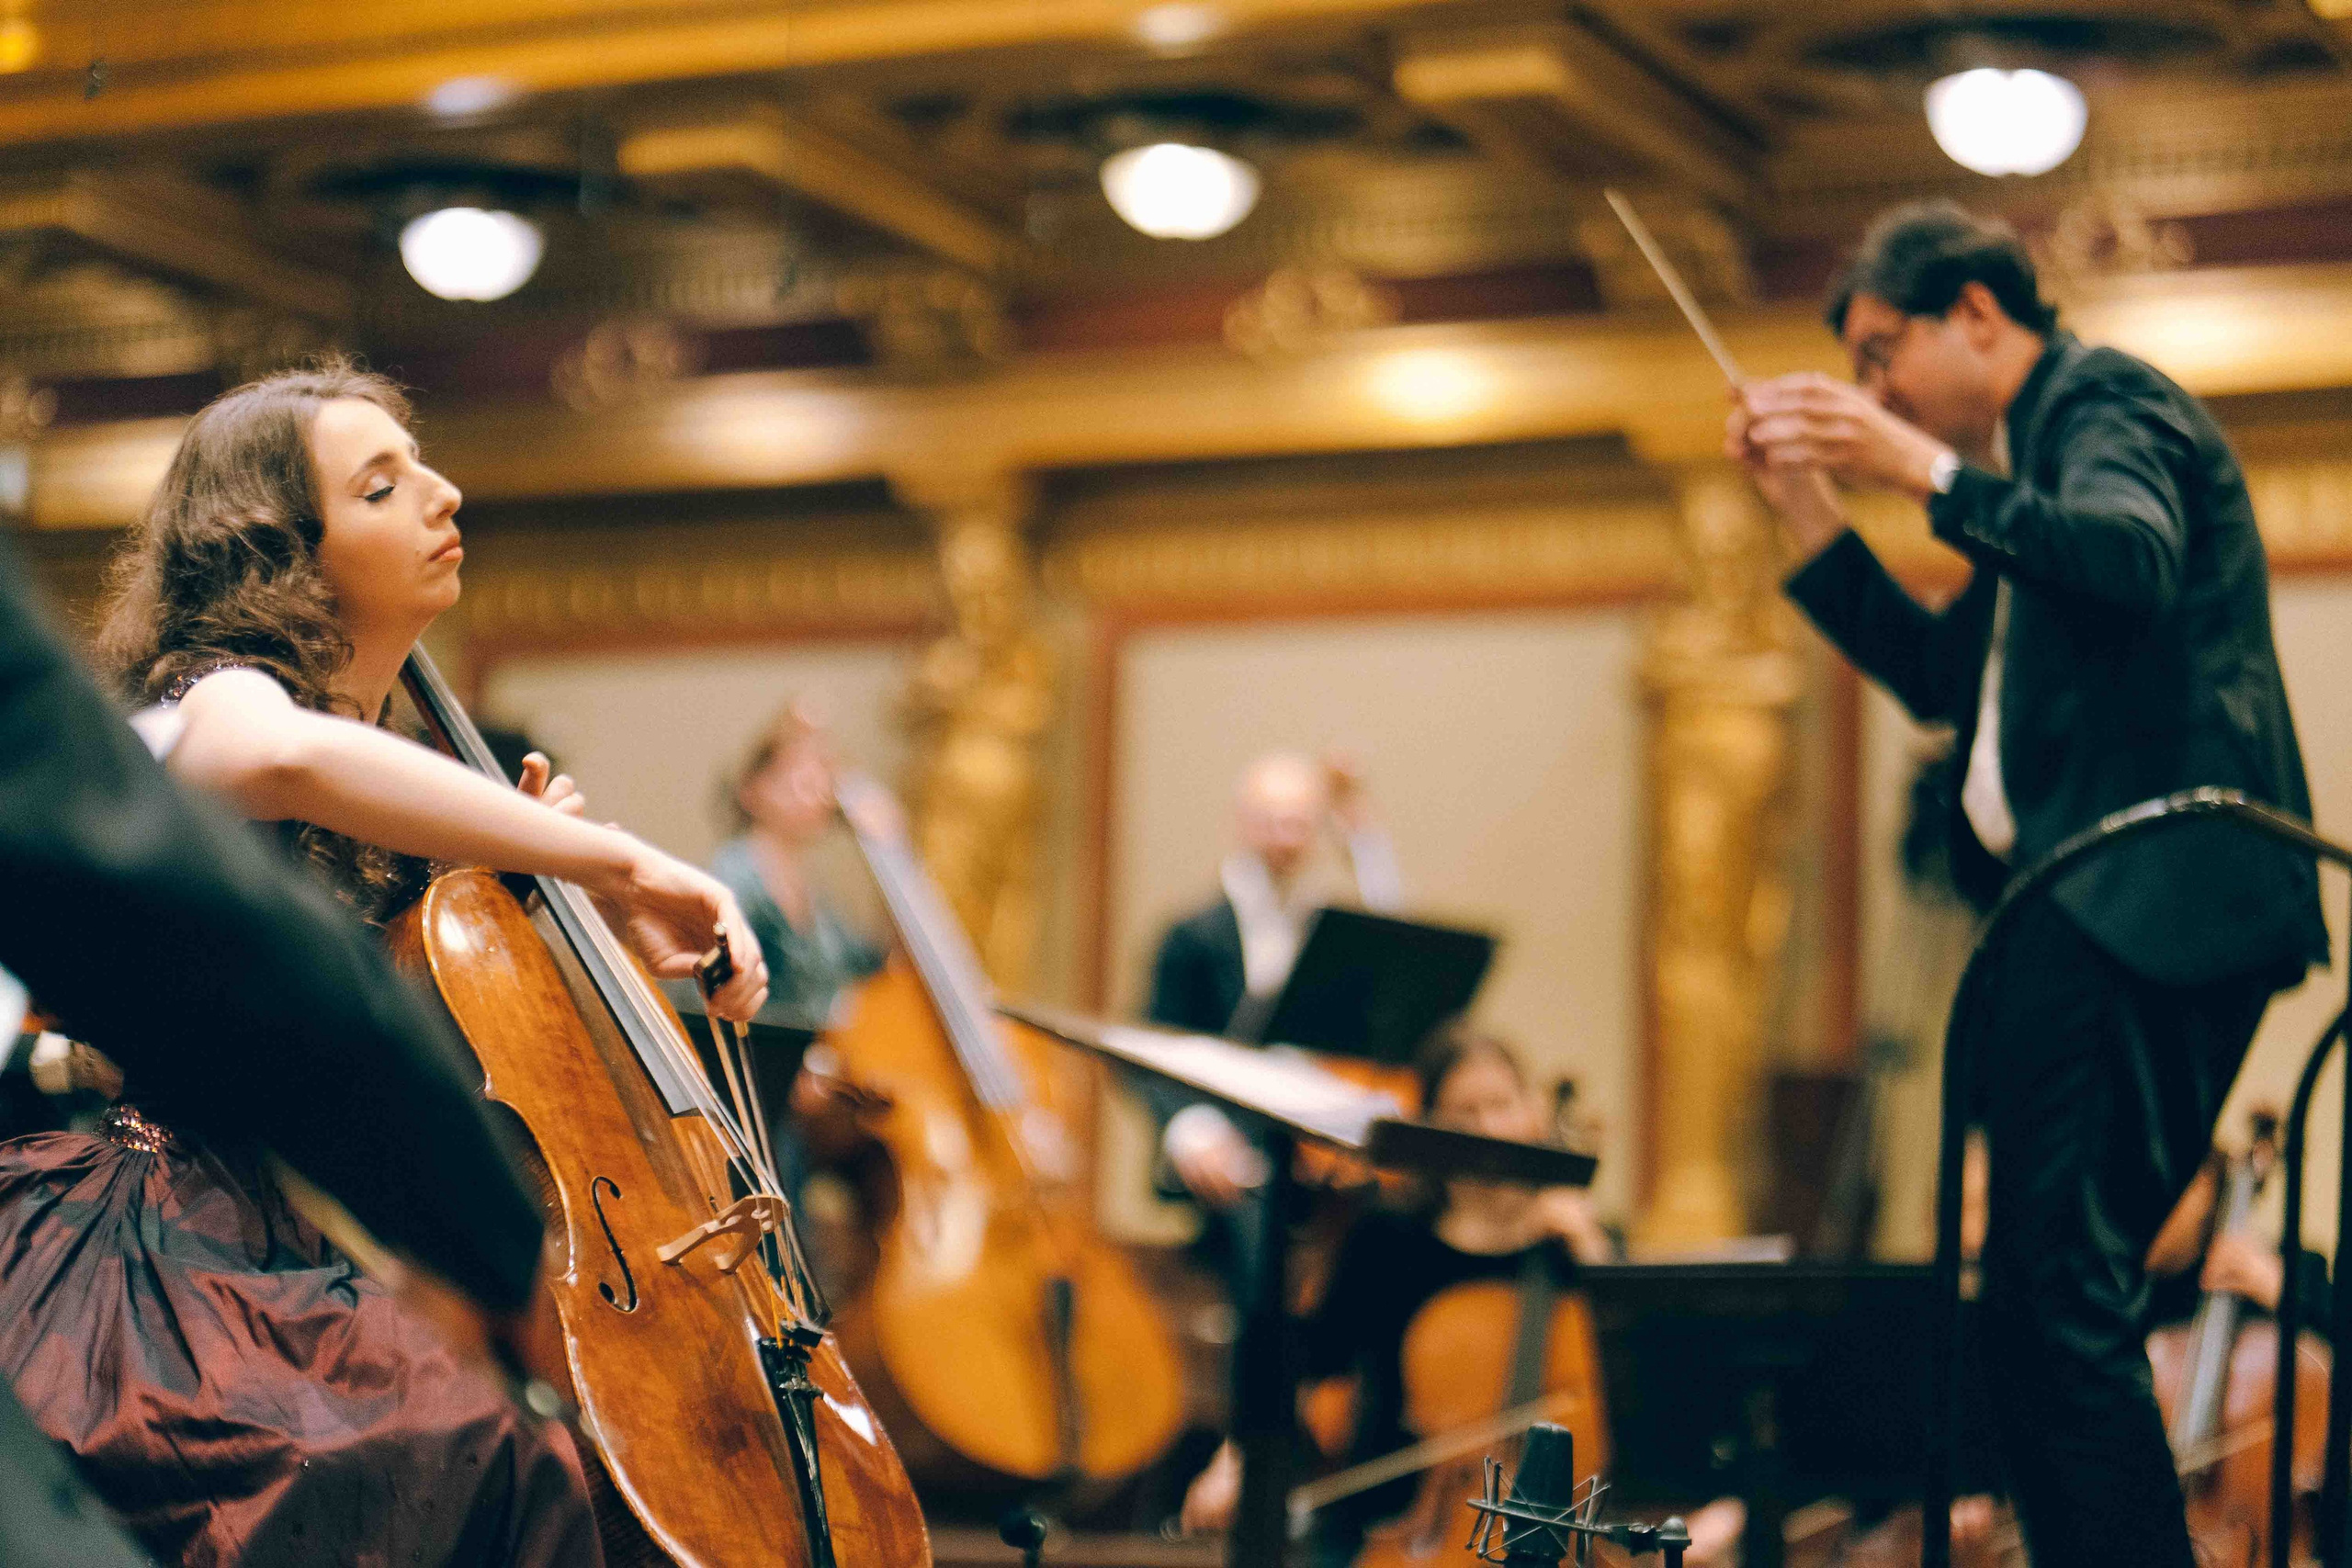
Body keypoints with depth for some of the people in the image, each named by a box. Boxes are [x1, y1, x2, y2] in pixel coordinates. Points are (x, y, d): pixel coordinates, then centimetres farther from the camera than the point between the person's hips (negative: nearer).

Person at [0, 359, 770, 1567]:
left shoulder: (392, 758, 17)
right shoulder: (218, 696, -9)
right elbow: (287, 758, -38)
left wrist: (527, 858, 8)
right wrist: (615, 862, -38)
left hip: (328, 1269, 9)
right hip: (181, 1262, -9)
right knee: (479, 1445, -34)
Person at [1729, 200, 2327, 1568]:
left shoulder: (2109, 402, -3)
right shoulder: (2033, 460, 27)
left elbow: (2132, 558, -24)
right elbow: (1941, 678, 27)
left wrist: (1925, 472, -23)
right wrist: (1809, 509, 21)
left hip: (2143, 893, -11)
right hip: (2086, 911, 11)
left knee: (2059, 1286, -16)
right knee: (2053, 1297, 11)